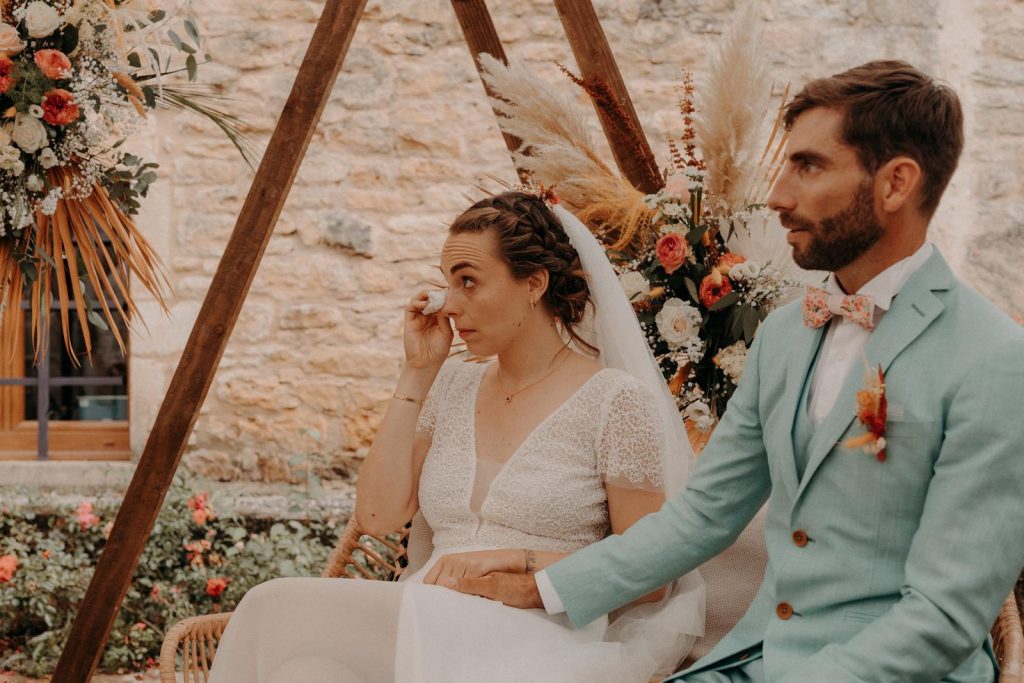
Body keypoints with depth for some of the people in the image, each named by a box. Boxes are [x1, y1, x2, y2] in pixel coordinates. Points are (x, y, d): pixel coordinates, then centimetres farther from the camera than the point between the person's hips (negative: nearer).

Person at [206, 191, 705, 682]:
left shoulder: (614, 401, -2)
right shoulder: (453, 387, 15)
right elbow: (378, 517, 5)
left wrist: (516, 558, -13)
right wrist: (416, 373, 6)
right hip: (439, 628, 5)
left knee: (280, 609, -27)